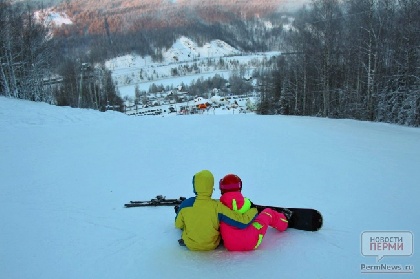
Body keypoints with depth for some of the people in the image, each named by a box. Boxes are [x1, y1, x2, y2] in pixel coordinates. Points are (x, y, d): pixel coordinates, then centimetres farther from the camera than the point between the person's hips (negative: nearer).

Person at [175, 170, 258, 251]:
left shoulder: (186, 204, -21)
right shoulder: (217, 206, -28)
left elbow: (178, 225, -2)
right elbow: (242, 222, -26)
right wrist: (254, 209, -9)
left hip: (190, 245, 1)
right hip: (212, 245, -1)